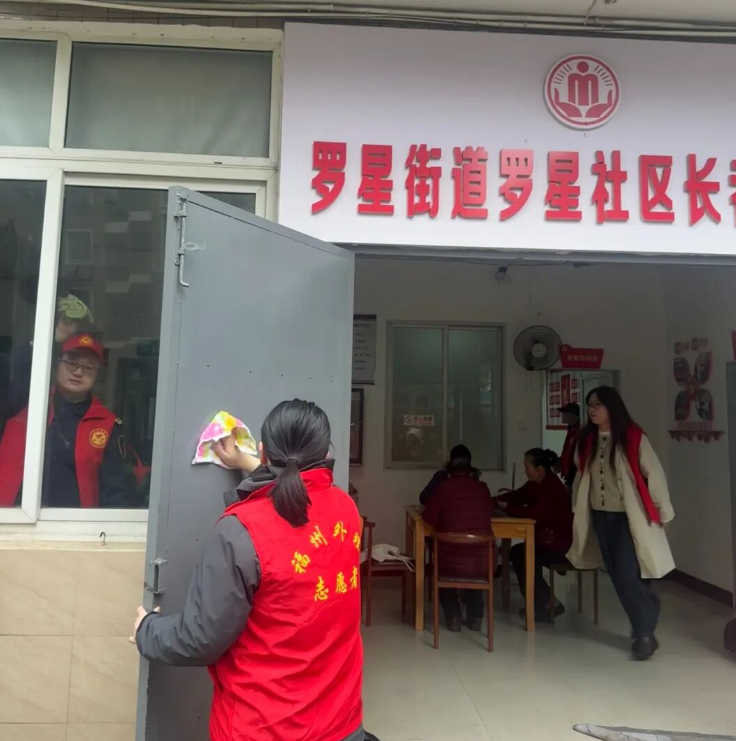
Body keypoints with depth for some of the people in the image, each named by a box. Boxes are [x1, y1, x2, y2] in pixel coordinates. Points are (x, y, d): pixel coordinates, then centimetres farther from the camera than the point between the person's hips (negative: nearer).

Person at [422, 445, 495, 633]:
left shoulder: (443, 486, -5)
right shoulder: (482, 488, 5)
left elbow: (429, 519, 0)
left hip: (453, 562, -2)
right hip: (485, 562, 3)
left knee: (440, 561, 33)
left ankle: (454, 617, 21)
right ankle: (475, 616, 30)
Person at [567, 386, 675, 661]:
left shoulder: (633, 437, -12)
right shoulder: (588, 439, 5)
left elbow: (654, 475, -9)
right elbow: (582, 476, 12)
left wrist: (663, 512, -6)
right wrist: (578, 509, 12)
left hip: (629, 517, -5)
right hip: (600, 516, 6)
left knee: (630, 576, -10)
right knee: (618, 577, 10)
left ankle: (646, 634, 5)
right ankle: (642, 627, 25)